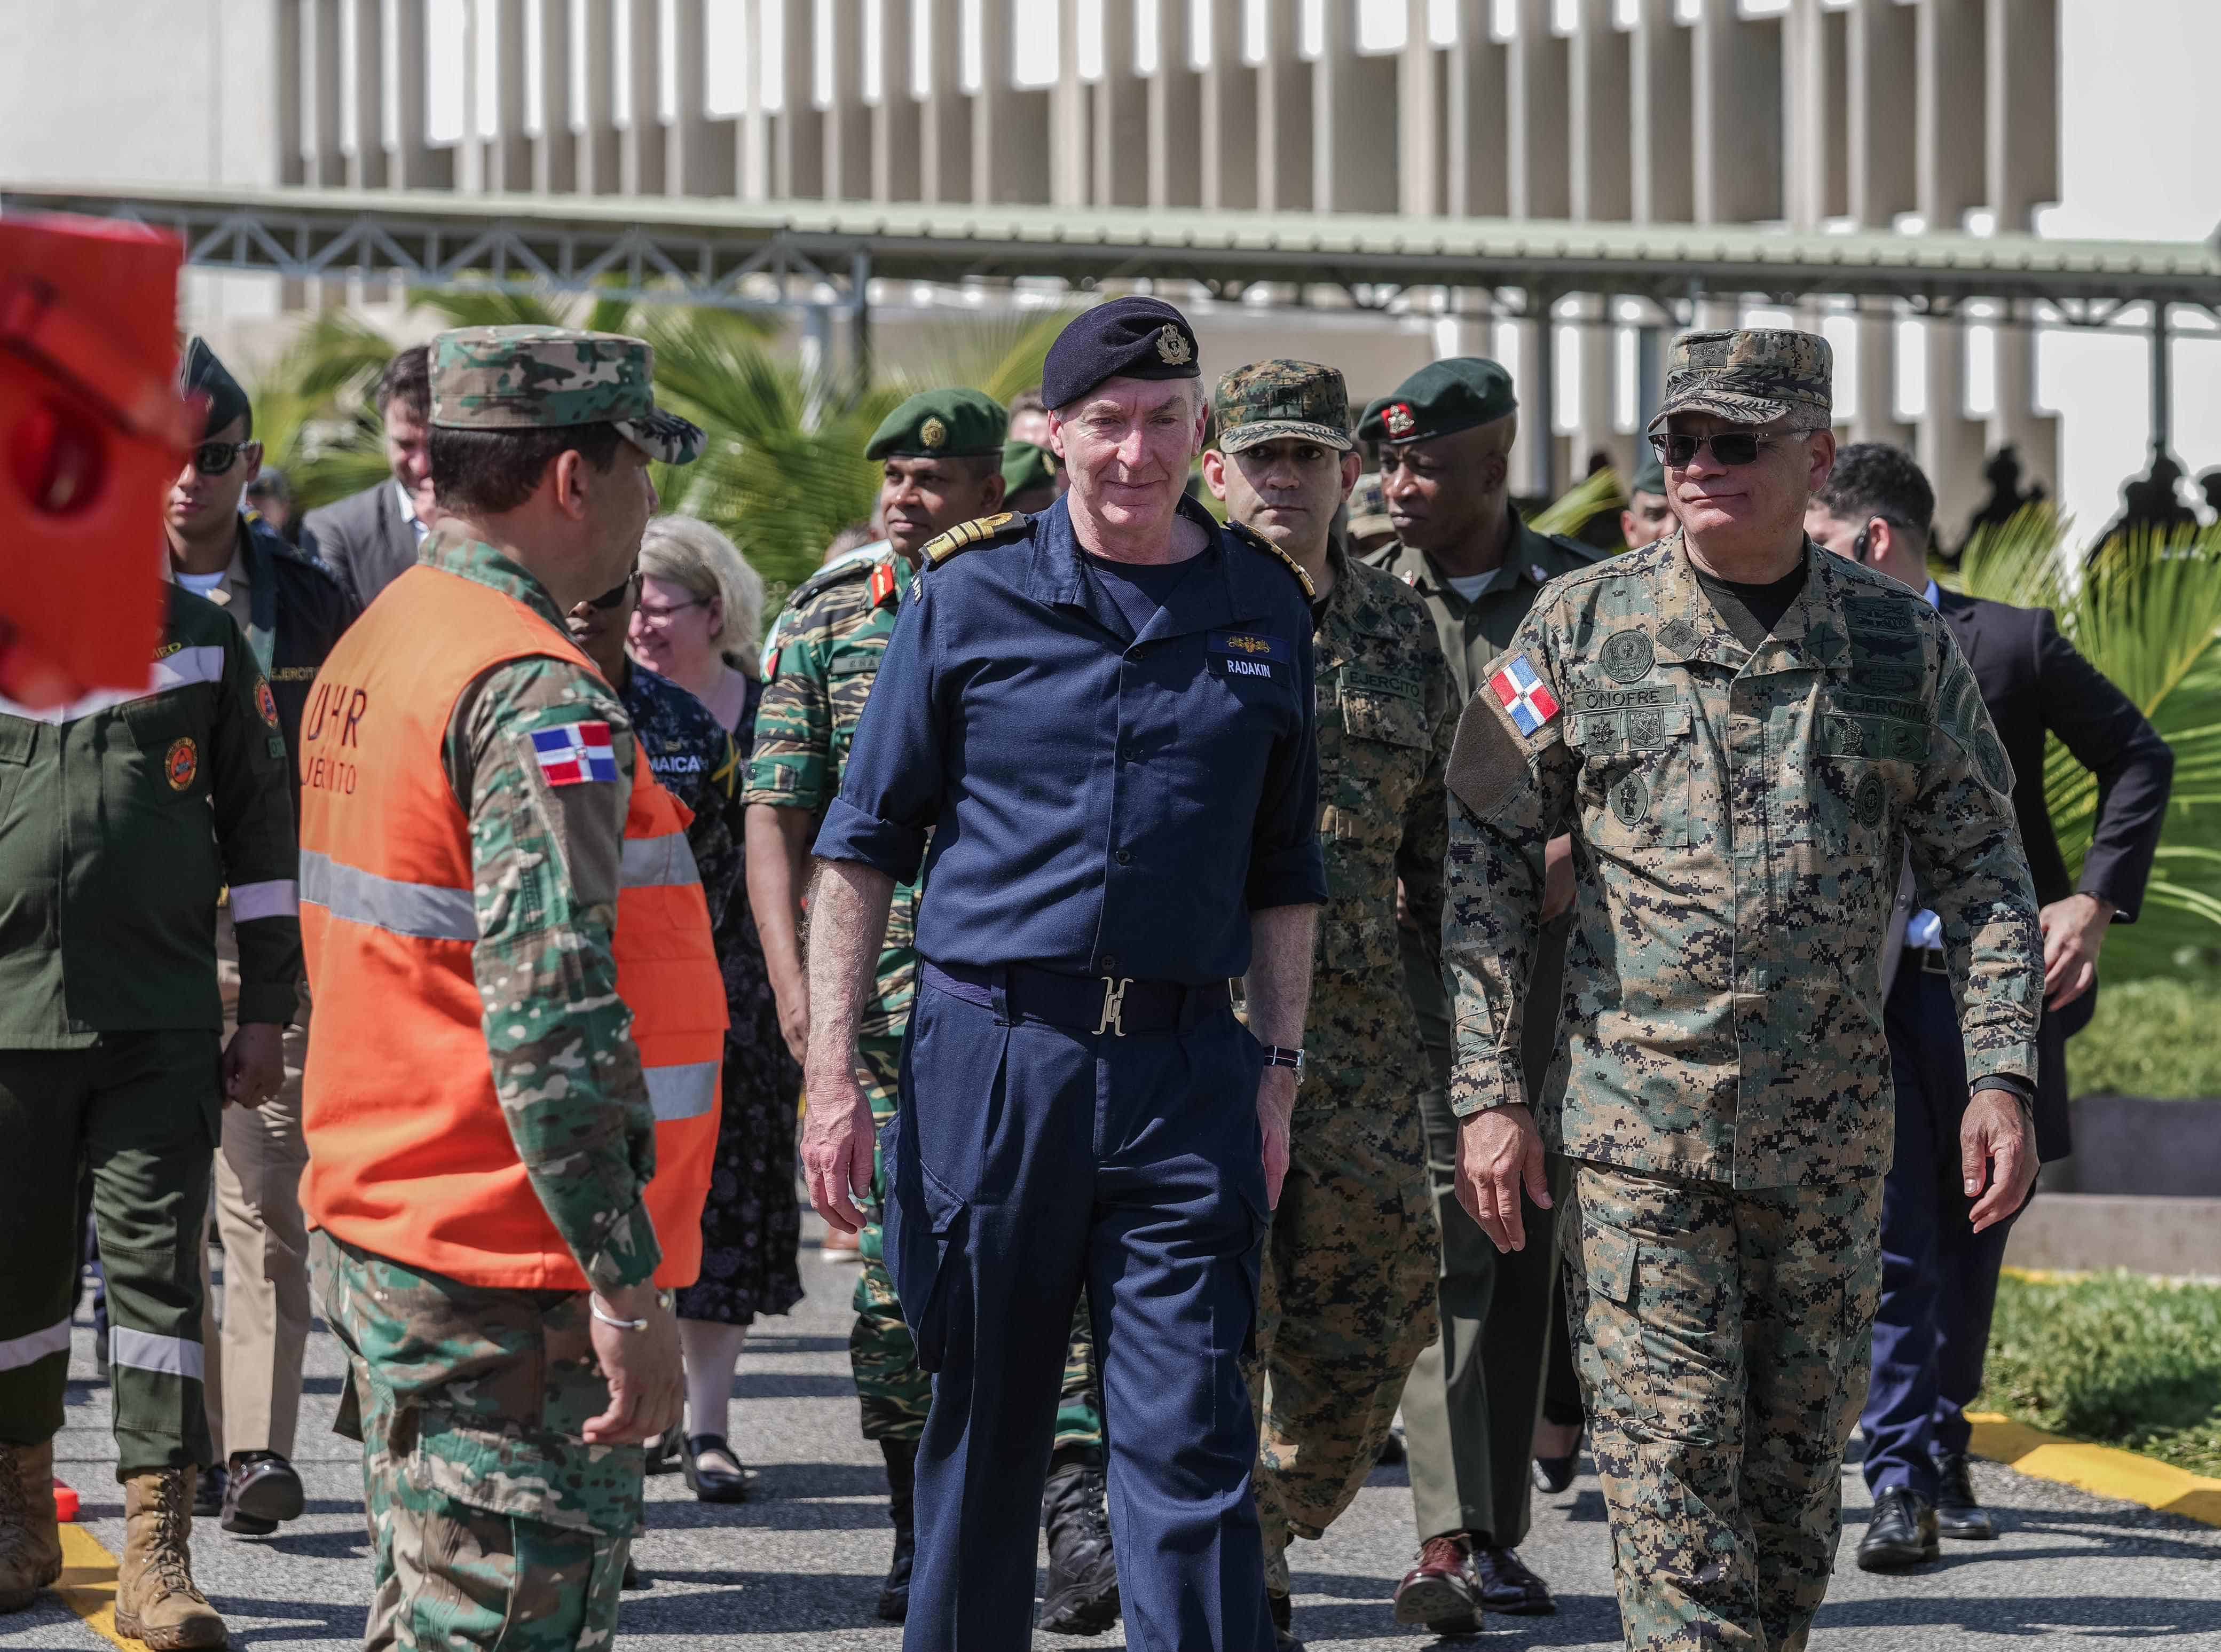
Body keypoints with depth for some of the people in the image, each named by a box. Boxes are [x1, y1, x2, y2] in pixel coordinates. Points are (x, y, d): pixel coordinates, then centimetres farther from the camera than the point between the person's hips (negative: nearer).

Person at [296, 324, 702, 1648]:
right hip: (498, 1266, -10)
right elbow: (555, 1022, -25)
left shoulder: (376, 643, 13)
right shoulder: (539, 696, -18)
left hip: (366, 1227, 10)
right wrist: (629, 1289, -24)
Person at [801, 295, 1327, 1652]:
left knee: (1193, 1450, -6)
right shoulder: (968, 597, 2)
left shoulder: (1267, 611, 8)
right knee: (982, 1438, 8)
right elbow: (867, 842, 5)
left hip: (1185, 1070, 1)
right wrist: (832, 1078, -1)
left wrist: (1278, 1072, 8)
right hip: (988, 1054, 0)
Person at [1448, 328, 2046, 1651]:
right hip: (1643, 1122, -2)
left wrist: (2002, 1076, -3)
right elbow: (1489, 859, 3)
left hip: (1836, 1133, 2)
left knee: (1803, 1458, 9)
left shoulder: (1903, 641, 5)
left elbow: (1983, 872, 8)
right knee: (1672, 1456, -7)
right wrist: (1490, 1094, -3)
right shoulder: (1582, 631, 1)